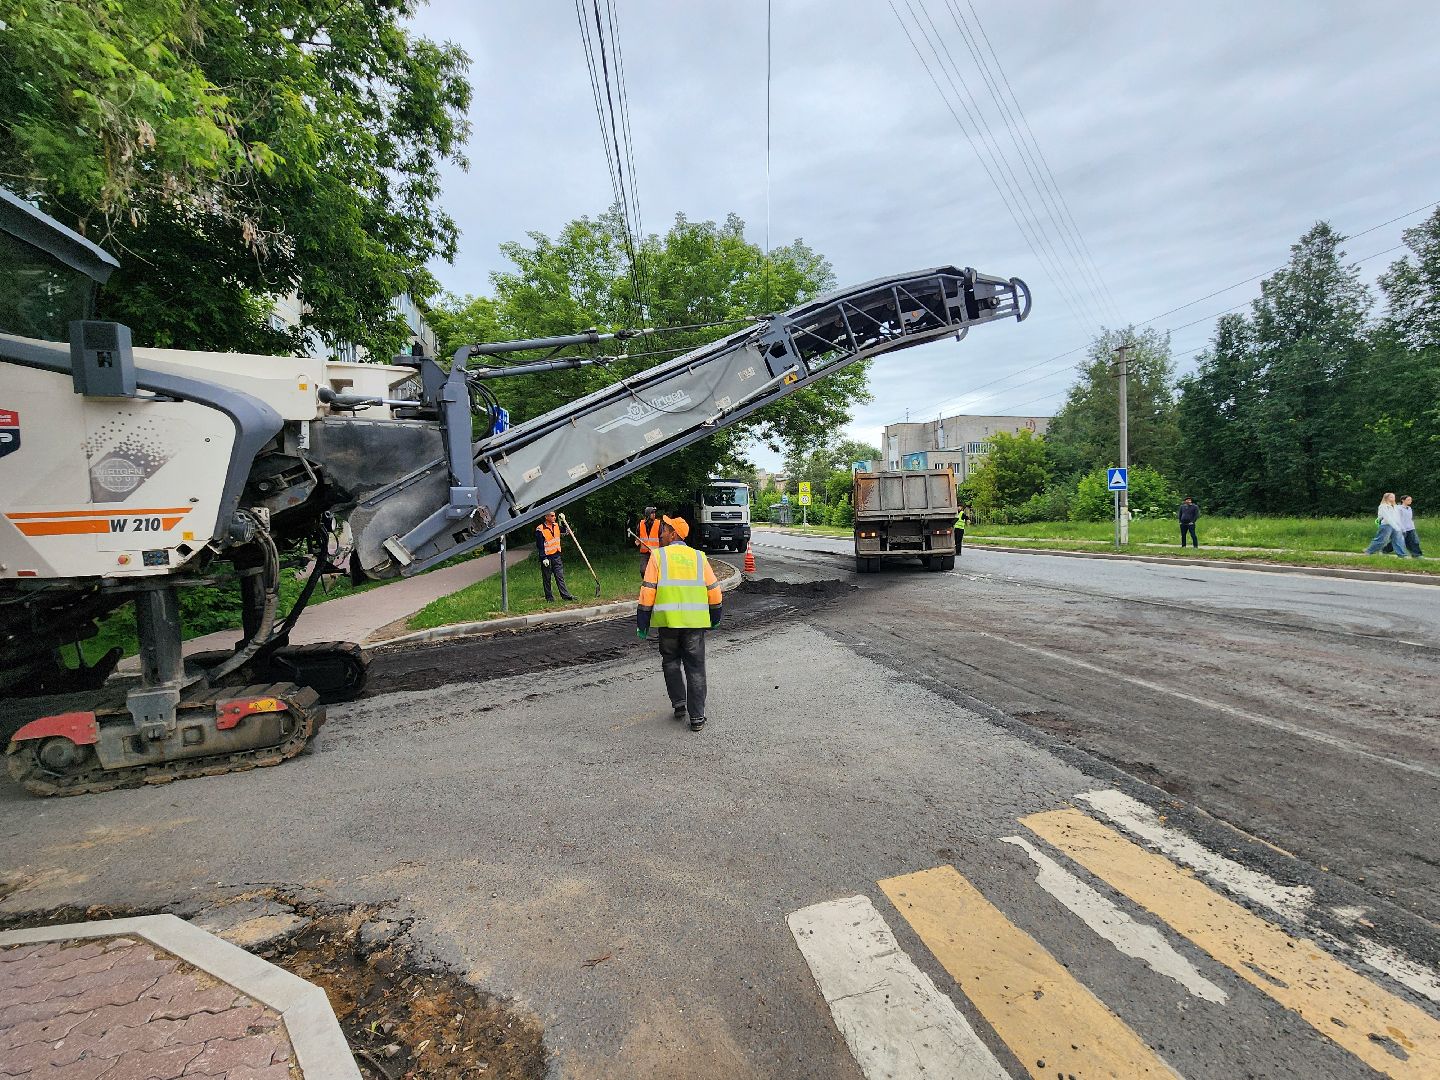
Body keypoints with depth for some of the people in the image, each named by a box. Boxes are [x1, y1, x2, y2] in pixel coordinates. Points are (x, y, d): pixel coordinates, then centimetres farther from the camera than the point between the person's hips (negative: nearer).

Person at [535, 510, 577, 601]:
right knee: (547, 579, 6)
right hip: (547, 557, -5)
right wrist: (544, 558, -17)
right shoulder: (540, 529, -13)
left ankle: (566, 595, 4)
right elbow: (539, 546, -13)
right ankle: (549, 597, 14)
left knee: (560, 577, 5)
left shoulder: (556, 525, 7)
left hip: (556, 556, 5)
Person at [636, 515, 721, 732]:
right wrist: (715, 619, 21)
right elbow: (714, 591, 8)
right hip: (695, 621, 2)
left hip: (668, 620, -1)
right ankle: (697, 717, 10)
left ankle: (678, 704, 18)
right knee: (695, 667, 8)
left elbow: (647, 592, -4)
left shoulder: (658, 556, 1)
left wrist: (642, 623, 2)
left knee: (670, 661, 21)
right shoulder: (699, 557, 8)